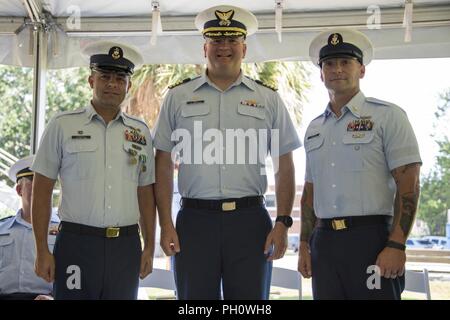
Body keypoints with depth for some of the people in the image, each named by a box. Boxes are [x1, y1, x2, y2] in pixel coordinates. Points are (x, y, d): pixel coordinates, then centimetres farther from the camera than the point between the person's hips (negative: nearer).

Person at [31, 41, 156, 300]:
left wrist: (150, 247, 8)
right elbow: (42, 190, 1)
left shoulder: (141, 131, 9)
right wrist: (42, 251, -4)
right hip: (77, 243, -2)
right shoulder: (62, 126, 1)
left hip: (126, 246, 3)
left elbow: (145, 192, 12)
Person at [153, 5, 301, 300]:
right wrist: (166, 225, 0)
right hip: (195, 220, 0)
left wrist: (283, 222, -1)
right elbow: (164, 164, 7)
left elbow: (285, 166, 8)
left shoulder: (269, 99, 9)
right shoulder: (178, 97, 8)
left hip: (250, 220, 0)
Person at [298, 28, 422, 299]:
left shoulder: (387, 116, -1)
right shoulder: (314, 128, 16)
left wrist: (396, 246, -15)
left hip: (371, 239, -5)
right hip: (323, 242, 5)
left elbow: (408, 185, -7)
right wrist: (305, 245, 12)